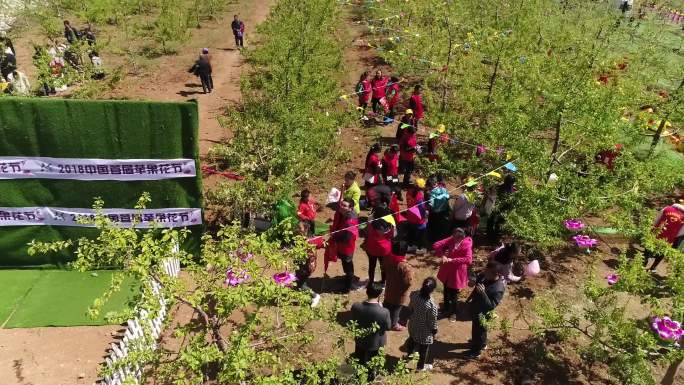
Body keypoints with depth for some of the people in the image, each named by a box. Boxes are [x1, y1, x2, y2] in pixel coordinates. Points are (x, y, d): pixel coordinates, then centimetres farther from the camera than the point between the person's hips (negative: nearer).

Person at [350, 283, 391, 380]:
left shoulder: (356, 306, -27)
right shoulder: (384, 312, -35)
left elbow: (353, 321, -7)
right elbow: (387, 327, -15)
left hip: (360, 340, 2)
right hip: (376, 343, -2)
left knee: (360, 361, 32)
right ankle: (370, 377, 53)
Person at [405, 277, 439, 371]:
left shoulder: (414, 295, -23)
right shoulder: (432, 305, -38)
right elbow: (433, 322, -22)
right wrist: (434, 331, -2)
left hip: (413, 325, 5)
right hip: (424, 330, -5)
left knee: (412, 340, 35)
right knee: (423, 348, 23)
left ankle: (409, 355, 62)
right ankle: (421, 366, 47)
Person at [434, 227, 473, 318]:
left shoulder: (467, 245, -22)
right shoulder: (451, 240, -10)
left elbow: (468, 260, -35)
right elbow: (436, 245, -12)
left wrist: (453, 260, -35)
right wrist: (442, 255, -27)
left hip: (457, 272, -5)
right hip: (447, 270, 5)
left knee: (453, 293, 11)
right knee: (446, 291, 24)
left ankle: (453, 311, 37)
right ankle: (446, 308, 47)